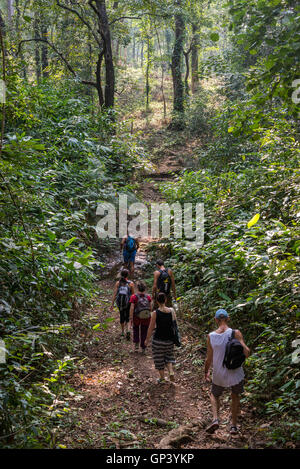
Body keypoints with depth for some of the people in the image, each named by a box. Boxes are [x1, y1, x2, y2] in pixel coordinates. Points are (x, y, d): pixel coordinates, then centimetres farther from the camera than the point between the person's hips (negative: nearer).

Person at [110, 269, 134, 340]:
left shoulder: (117, 283, -5)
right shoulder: (131, 283, -10)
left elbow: (114, 294, -9)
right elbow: (133, 294, -3)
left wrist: (112, 304, -5)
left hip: (119, 302, 2)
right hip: (128, 303, -2)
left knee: (122, 315, 23)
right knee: (128, 317, 10)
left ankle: (122, 332, 34)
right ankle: (127, 330, -17)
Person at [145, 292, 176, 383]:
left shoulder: (155, 313, -15)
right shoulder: (171, 311, -7)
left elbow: (151, 328, -9)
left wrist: (147, 339, 2)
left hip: (158, 339, -3)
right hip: (169, 338, 3)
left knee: (159, 358, 14)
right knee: (169, 356, 22)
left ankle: (162, 377, 23)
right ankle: (171, 372, 1)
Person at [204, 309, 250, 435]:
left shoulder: (211, 336, -10)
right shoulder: (235, 333, -15)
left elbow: (209, 359, -4)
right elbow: (246, 353, -20)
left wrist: (206, 373, 11)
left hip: (219, 375, 1)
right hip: (235, 373, 0)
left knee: (214, 395, 26)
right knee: (235, 397, 25)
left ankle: (215, 419, 5)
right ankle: (234, 426, 28)